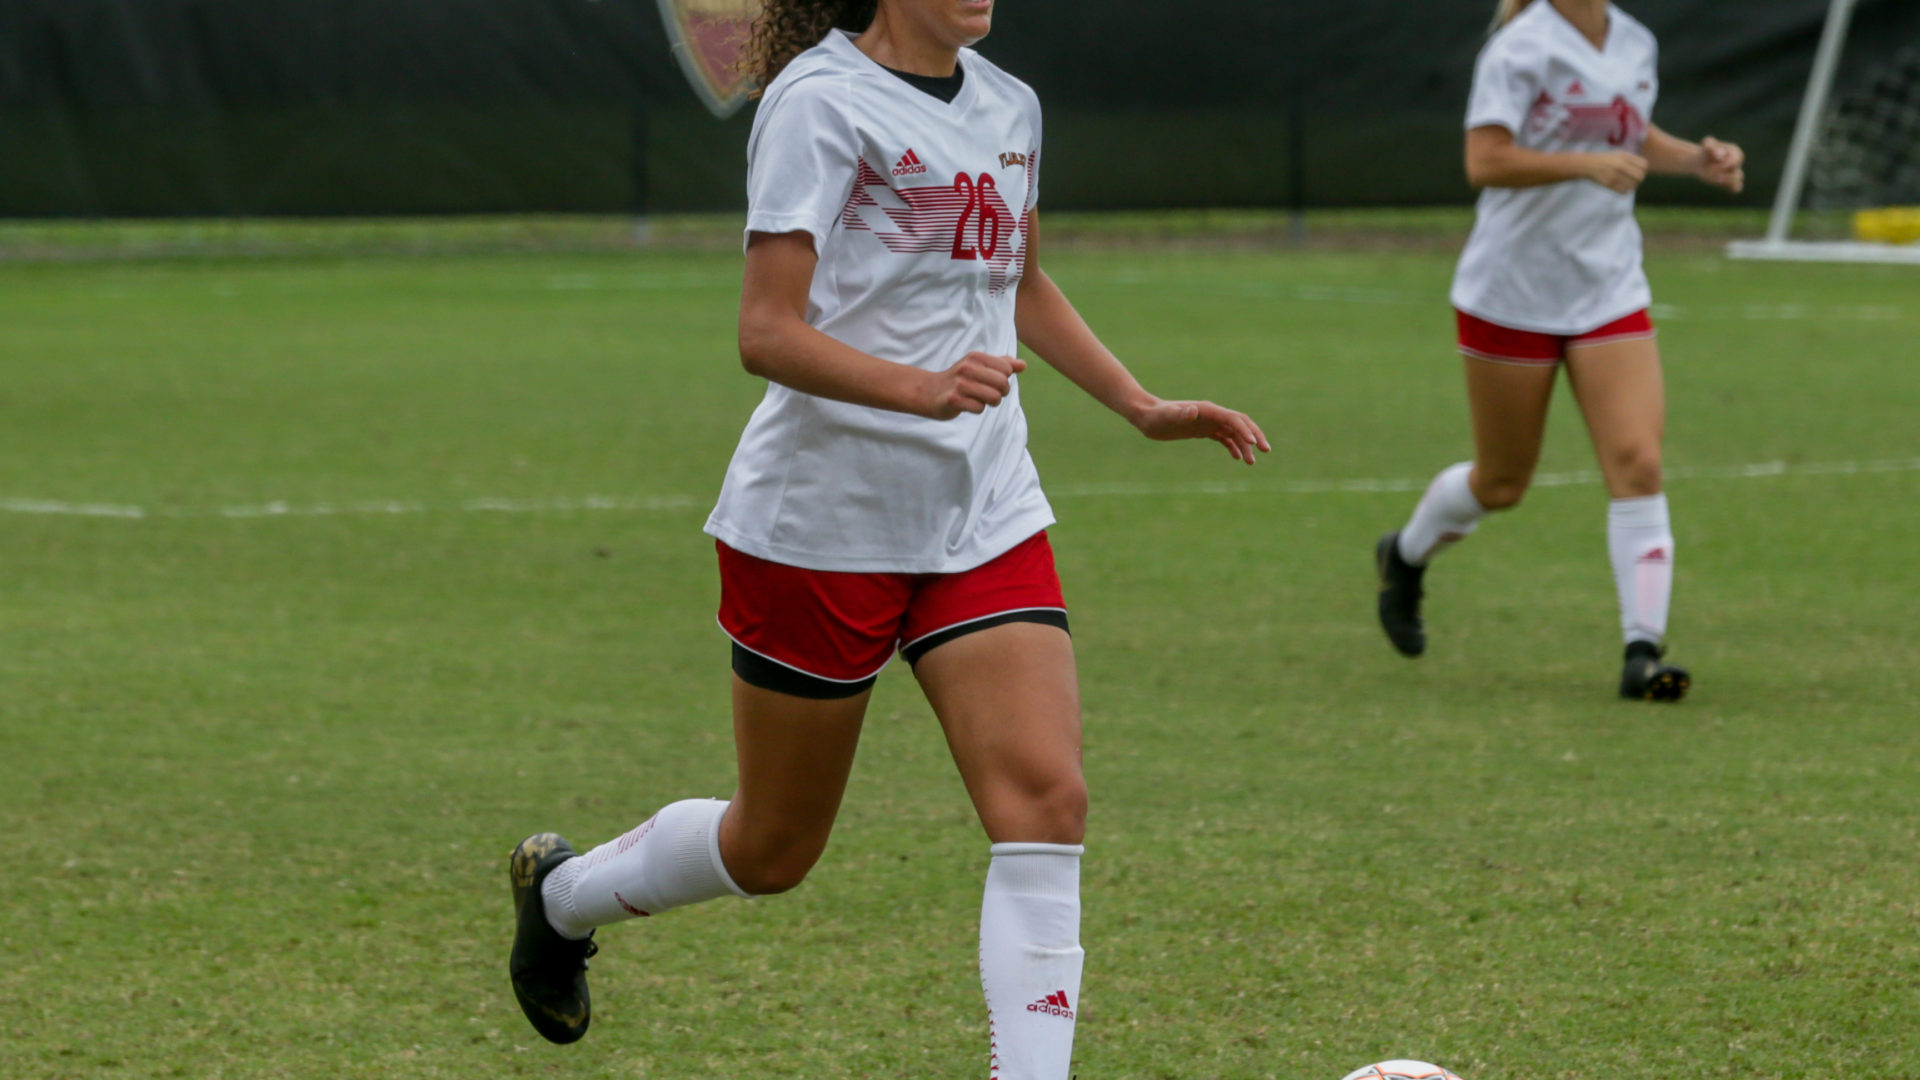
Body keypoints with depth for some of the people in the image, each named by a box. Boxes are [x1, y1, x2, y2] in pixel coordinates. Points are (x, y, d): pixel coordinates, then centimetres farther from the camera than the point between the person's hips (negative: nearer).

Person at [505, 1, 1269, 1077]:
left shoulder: (1009, 106, 9)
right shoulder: (822, 99, -14)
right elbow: (767, 334, -21)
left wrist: (1144, 406, 21)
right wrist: (924, 390, -35)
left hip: (987, 516, 6)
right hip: (822, 517, -6)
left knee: (1046, 799, -14)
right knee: (775, 845, 10)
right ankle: (561, 890, 39)